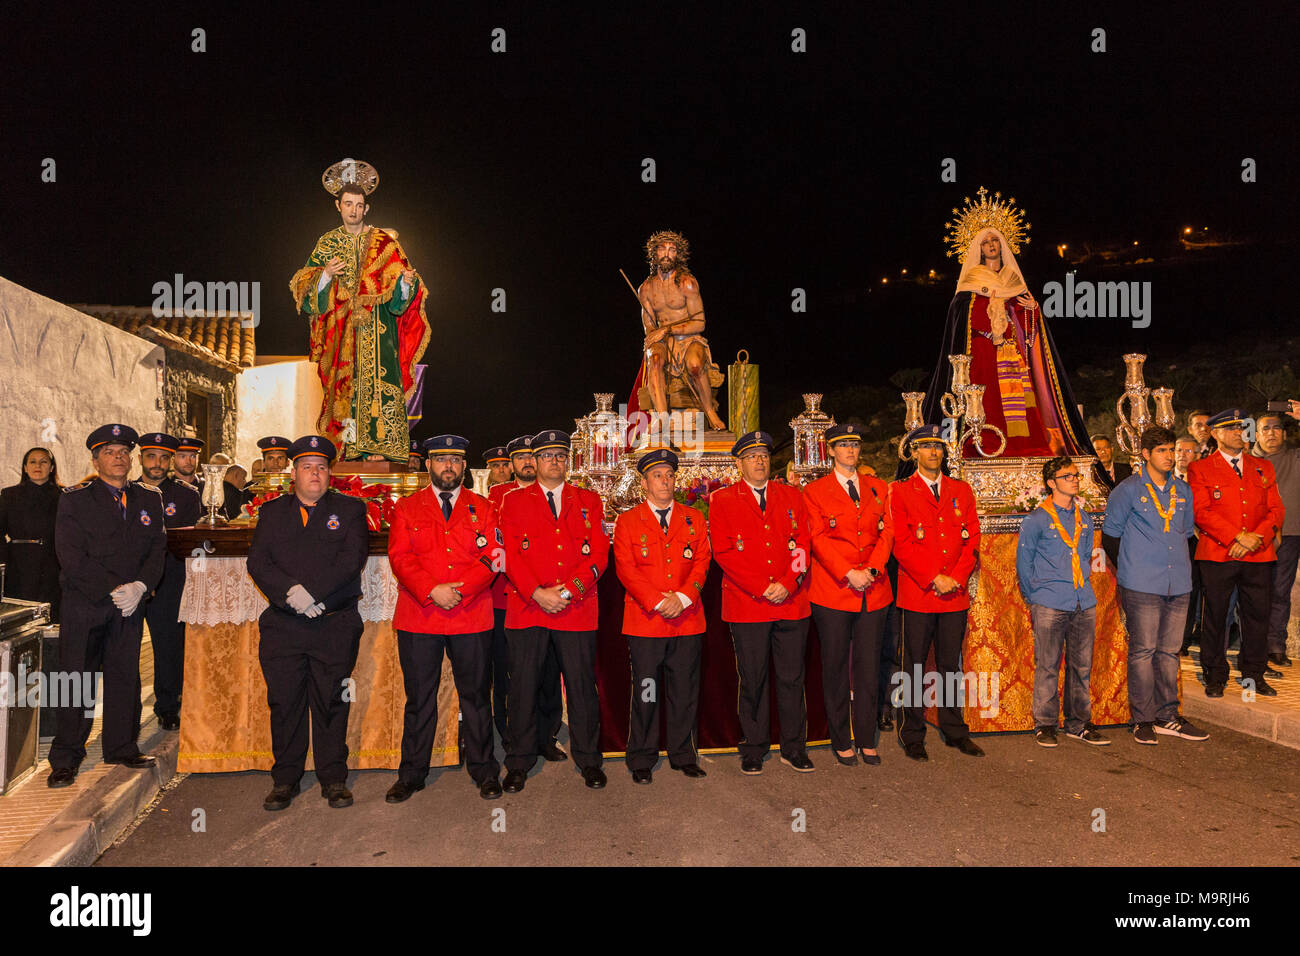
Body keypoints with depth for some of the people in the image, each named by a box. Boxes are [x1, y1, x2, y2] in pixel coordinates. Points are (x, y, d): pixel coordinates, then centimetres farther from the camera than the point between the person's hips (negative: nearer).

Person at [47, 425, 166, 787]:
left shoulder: (149, 500, 11)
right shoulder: (74, 499, 0)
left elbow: (157, 551, 6)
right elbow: (71, 558, -8)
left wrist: (138, 587, -11)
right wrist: (114, 591, -14)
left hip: (130, 603, 3)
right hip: (84, 604, -3)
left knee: (125, 675, 7)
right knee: (76, 678, -1)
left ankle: (122, 747, 19)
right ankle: (66, 758, 10)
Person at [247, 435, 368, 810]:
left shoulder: (350, 509, 7)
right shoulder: (272, 511, 13)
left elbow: (352, 559, -7)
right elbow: (257, 562, 2)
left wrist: (311, 592, -16)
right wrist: (290, 591, -15)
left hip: (335, 627, -2)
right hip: (282, 627, 2)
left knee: (331, 704, 3)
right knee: (284, 703, 6)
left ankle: (334, 779, 16)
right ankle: (285, 781, 20)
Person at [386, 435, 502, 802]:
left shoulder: (482, 508, 10)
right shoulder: (406, 508, 9)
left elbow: (490, 558, 0)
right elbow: (400, 557, -2)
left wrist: (459, 590, -14)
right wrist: (432, 591, -16)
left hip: (472, 618, 0)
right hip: (418, 618, 0)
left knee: (476, 696, 7)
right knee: (419, 698, 7)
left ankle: (484, 771, 20)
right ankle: (412, 774, 21)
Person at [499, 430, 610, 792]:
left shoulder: (589, 501, 11)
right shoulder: (515, 502, 10)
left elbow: (599, 554, 3)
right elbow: (511, 556, 1)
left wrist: (567, 591, -9)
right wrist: (538, 594, -11)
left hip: (578, 610, 0)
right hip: (527, 609, 0)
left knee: (582, 685, 4)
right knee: (523, 686, 4)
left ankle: (588, 759, 21)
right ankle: (519, 762, 20)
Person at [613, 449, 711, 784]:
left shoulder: (694, 519, 12)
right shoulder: (627, 521, 5)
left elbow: (701, 562, 5)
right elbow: (626, 568, -4)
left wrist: (682, 598, -11)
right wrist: (658, 602, -13)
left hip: (687, 620, 2)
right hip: (644, 621, -2)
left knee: (685, 692, 9)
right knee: (645, 693, 3)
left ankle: (683, 756, 24)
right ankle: (642, 760, 17)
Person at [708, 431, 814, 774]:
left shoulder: (791, 496, 13)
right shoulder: (722, 500, 3)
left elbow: (803, 544, 6)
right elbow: (724, 552, -5)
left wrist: (787, 584, -9)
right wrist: (762, 588, -11)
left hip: (792, 602, 2)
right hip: (746, 606, -2)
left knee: (792, 678, 8)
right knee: (752, 680, 5)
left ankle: (793, 748, 21)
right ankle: (754, 749, 20)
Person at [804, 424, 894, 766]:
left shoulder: (878, 488, 14)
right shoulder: (814, 491, 3)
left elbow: (886, 532, 6)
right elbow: (818, 539, -5)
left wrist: (872, 569, -10)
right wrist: (848, 574, -15)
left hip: (874, 591, 3)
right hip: (833, 591, -3)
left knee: (869, 668, 7)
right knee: (836, 669, 4)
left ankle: (866, 740, 18)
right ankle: (841, 741, 17)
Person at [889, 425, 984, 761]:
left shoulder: (962, 490, 13)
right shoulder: (900, 492, 0)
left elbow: (972, 539, 7)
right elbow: (901, 543, -7)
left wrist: (956, 578, -6)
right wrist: (934, 579, -12)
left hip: (956, 595, 3)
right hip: (917, 595, -3)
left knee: (951, 665, 12)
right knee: (914, 667, 3)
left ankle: (955, 731, 25)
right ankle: (913, 737, 14)